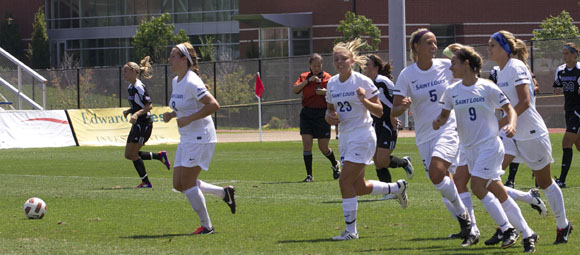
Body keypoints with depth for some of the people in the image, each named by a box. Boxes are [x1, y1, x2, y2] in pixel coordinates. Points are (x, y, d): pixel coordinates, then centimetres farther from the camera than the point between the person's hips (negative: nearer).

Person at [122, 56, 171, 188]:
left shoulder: (139, 87, -16)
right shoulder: (130, 87, 13)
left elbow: (149, 105, -19)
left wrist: (136, 114, -29)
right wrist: (128, 111, 8)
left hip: (144, 124, -10)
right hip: (137, 124, 10)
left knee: (132, 154, -6)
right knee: (129, 155, 11)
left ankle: (146, 182, 1)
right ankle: (160, 156, 18)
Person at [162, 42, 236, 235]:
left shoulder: (191, 83, -18)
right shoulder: (175, 82, 11)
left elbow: (213, 105, -25)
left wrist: (188, 119, -24)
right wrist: (172, 115, 6)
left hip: (200, 138, -10)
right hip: (187, 139, 10)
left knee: (188, 183, -9)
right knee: (179, 185, 7)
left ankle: (206, 226, 3)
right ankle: (224, 192, 20)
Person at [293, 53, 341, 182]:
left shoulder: (327, 77, 1)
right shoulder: (304, 76, 6)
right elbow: (294, 89, -8)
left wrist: (325, 92, -21)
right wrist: (308, 81, -17)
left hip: (322, 113, -2)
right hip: (307, 113, 2)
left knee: (323, 147, 1)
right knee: (306, 142, -11)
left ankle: (335, 165, 32)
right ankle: (309, 175, -4)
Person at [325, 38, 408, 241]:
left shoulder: (363, 81, -11)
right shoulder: (332, 83, 7)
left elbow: (379, 111, -9)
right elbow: (330, 108, 20)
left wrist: (364, 100, -27)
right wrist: (329, 116, -3)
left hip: (362, 137, -7)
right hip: (345, 138, 7)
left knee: (345, 182, -14)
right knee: (359, 188, 12)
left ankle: (351, 230, -5)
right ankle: (397, 187, 38)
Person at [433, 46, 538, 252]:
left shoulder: (487, 88, -9)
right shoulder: (452, 91, 4)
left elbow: (509, 109, -2)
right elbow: (445, 113, 14)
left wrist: (511, 124, -22)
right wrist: (439, 121, -9)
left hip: (490, 144, -5)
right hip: (469, 148, 5)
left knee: (477, 186, -20)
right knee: (498, 193, 6)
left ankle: (508, 229, -10)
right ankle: (527, 234, 14)